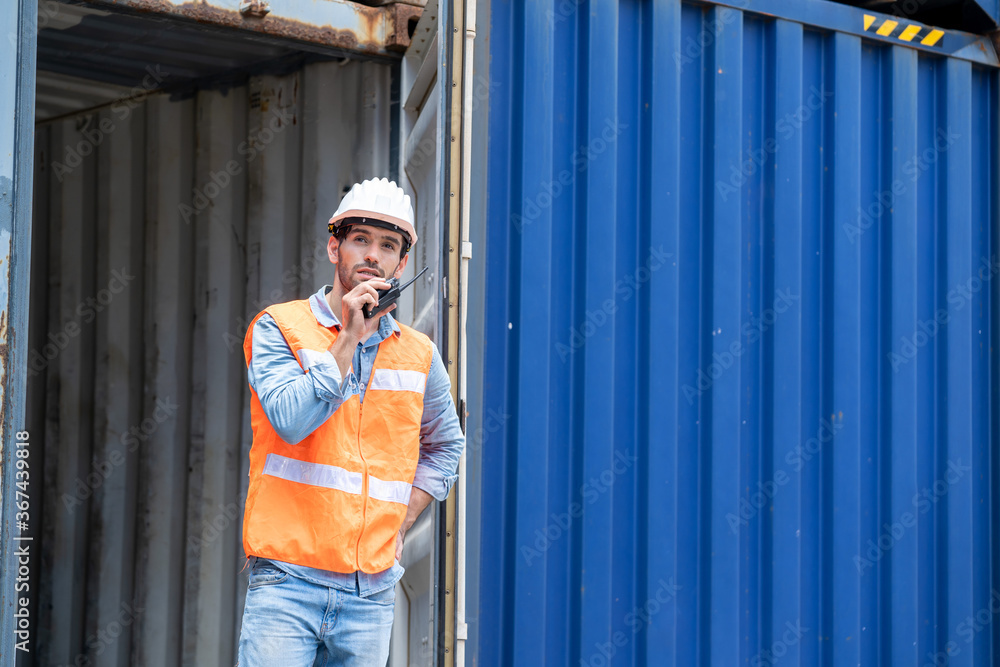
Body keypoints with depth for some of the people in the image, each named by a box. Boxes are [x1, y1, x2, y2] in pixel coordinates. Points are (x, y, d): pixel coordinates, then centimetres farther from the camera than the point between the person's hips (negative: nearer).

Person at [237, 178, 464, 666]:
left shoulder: (419, 354, 11)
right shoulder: (278, 328, 0)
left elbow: (445, 446, 27)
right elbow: (291, 420, -16)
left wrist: (399, 524, 13)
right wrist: (349, 338, -12)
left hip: (372, 591, 4)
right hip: (288, 582, -4)